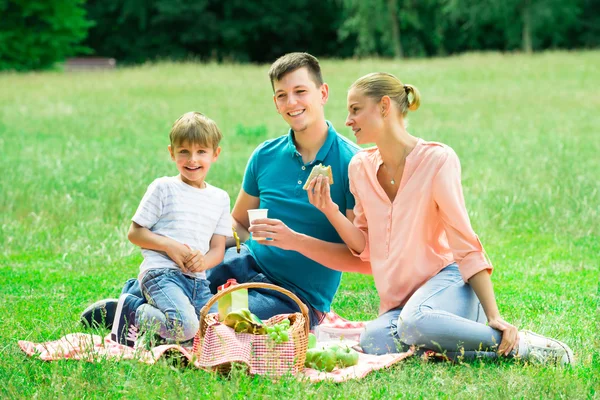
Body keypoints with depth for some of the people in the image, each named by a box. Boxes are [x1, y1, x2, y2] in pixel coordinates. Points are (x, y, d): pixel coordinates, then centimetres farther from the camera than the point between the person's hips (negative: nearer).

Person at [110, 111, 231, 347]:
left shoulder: (220, 198, 18)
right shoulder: (164, 188, 5)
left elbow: (218, 249, 14)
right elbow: (134, 233, 3)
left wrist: (203, 261, -10)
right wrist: (169, 245, -13)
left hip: (197, 280, 6)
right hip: (161, 272, -6)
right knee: (185, 327, -31)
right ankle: (133, 318, -3)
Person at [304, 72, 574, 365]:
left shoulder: (437, 159, -10)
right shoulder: (361, 167, 6)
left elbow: (465, 245, -10)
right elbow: (365, 247, 12)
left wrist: (494, 316, -17)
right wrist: (331, 212, -5)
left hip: (445, 281, -4)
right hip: (397, 301, 4)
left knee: (414, 320, -40)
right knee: (375, 343, -32)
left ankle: (517, 344, -21)